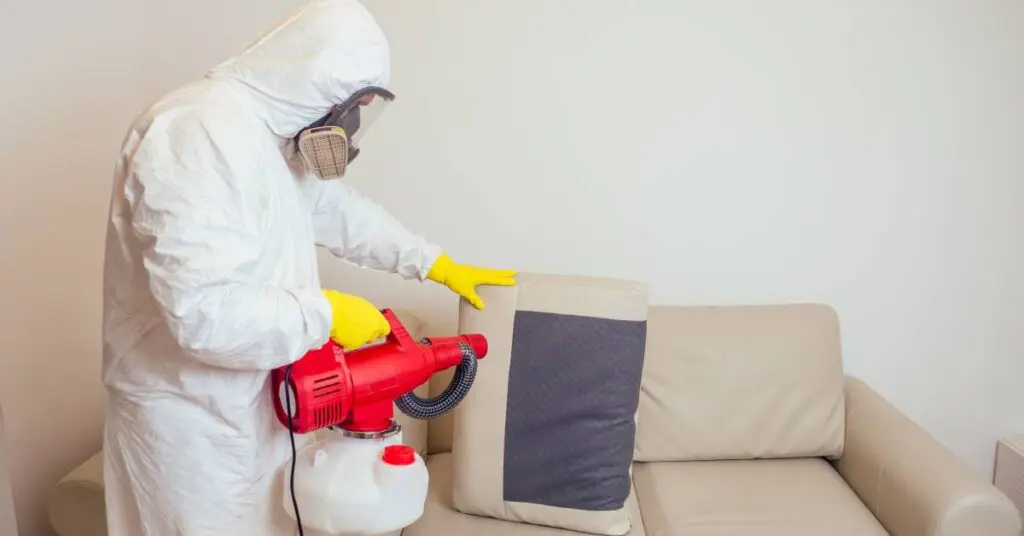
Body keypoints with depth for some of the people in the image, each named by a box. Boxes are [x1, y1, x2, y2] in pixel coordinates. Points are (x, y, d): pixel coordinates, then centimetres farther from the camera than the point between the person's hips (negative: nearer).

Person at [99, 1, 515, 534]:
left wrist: (435, 263, 18)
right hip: (189, 413, -9)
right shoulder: (201, 134, -27)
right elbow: (206, 312, -34)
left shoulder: (271, 133, 6)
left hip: (249, 400, 9)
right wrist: (327, 314, -20)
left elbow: (338, 209, 18)